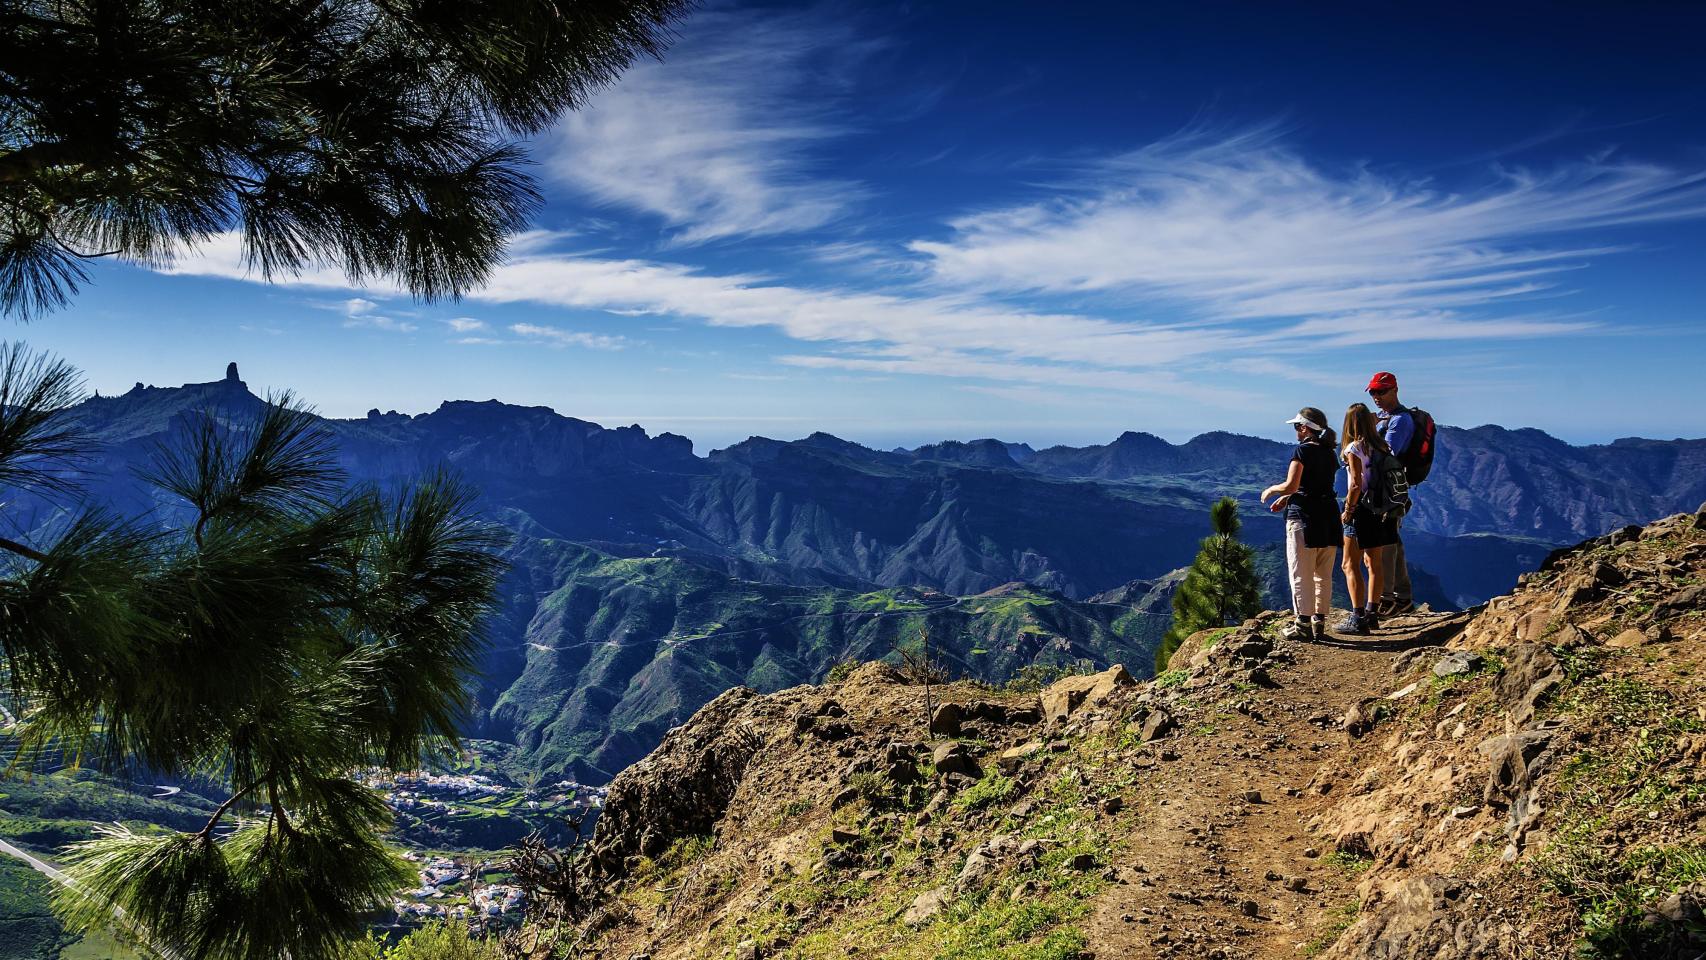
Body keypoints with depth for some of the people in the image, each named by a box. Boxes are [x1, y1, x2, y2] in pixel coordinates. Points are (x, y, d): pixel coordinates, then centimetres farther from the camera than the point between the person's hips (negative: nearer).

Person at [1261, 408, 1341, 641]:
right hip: (1329, 516, 7)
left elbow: (1291, 485, -17)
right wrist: (1287, 498, 20)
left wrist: (1272, 490, 2)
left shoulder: (1302, 450, -10)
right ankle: (1319, 623, 17)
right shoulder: (1330, 453, 12)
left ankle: (1303, 625, 0)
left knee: (1301, 575, -1)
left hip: (1304, 517, -7)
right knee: (1323, 576, 12)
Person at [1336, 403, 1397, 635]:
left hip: (1361, 510, -7)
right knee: (1373, 563, 16)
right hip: (1380, 509, 7)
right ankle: (1372, 613, 23)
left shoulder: (1354, 448, -13)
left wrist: (1347, 510, -9)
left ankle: (1358, 618, -5)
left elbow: (1356, 485, -18)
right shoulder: (1380, 446, 6)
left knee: (1350, 565, -2)